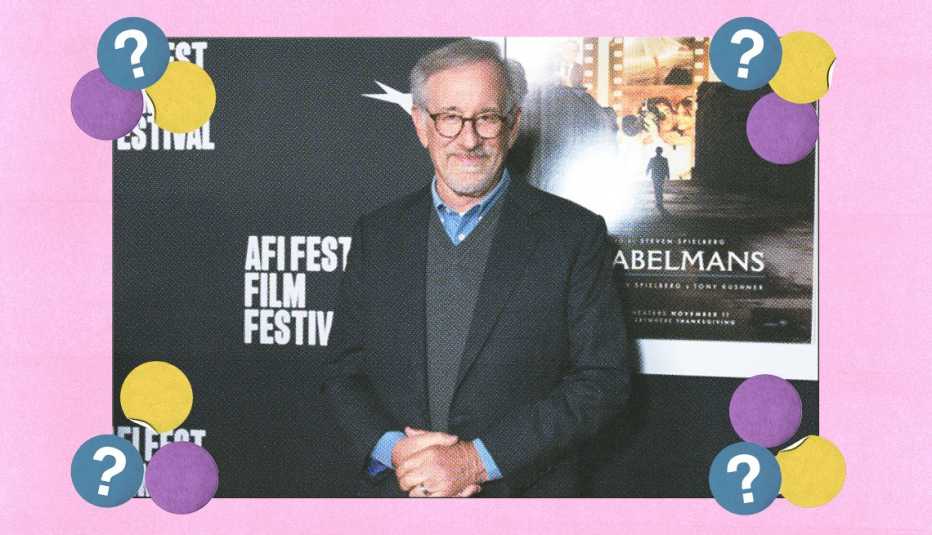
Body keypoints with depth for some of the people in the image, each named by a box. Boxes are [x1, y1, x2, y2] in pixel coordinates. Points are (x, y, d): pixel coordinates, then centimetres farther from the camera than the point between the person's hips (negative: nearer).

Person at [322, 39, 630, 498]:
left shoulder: (574, 233, -8)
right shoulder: (375, 234, 2)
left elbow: (601, 379, -12)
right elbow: (343, 373, 4)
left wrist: (478, 459, -18)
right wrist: (391, 448, -15)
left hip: (523, 493, -2)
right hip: (391, 491, 2)